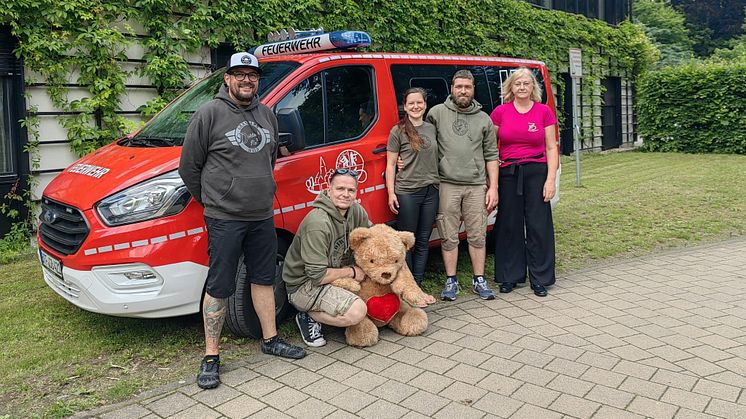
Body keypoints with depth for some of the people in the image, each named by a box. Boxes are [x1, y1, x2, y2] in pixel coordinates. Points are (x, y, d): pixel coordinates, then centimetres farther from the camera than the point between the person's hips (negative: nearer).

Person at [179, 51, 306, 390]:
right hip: (224, 219, -6)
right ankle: (211, 357, 12)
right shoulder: (210, 113, -9)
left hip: (263, 216, 6)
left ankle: (270, 339, 30)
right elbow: (189, 165, -4)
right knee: (219, 288, 0)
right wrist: (210, 200, 2)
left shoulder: (267, 114, 10)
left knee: (264, 279, 15)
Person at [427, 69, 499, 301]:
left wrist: (493, 187, 4)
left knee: (477, 236, 6)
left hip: (476, 186, 2)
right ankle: (451, 281, 14)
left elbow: (491, 156, 10)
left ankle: (479, 281, 17)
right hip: (447, 185, -2)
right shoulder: (437, 113, 5)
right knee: (449, 237, 3)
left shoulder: (484, 119, 11)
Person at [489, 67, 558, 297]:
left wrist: (551, 179, -4)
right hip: (508, 173, 1)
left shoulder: (544, 111, 2)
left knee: (538, 225, 2)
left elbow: (551, 148, 3)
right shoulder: (500, 112, 3)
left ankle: (540, 279, 14)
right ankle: (510, 276, 19)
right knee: (509, 225, 6)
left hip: (536, 172, 0)